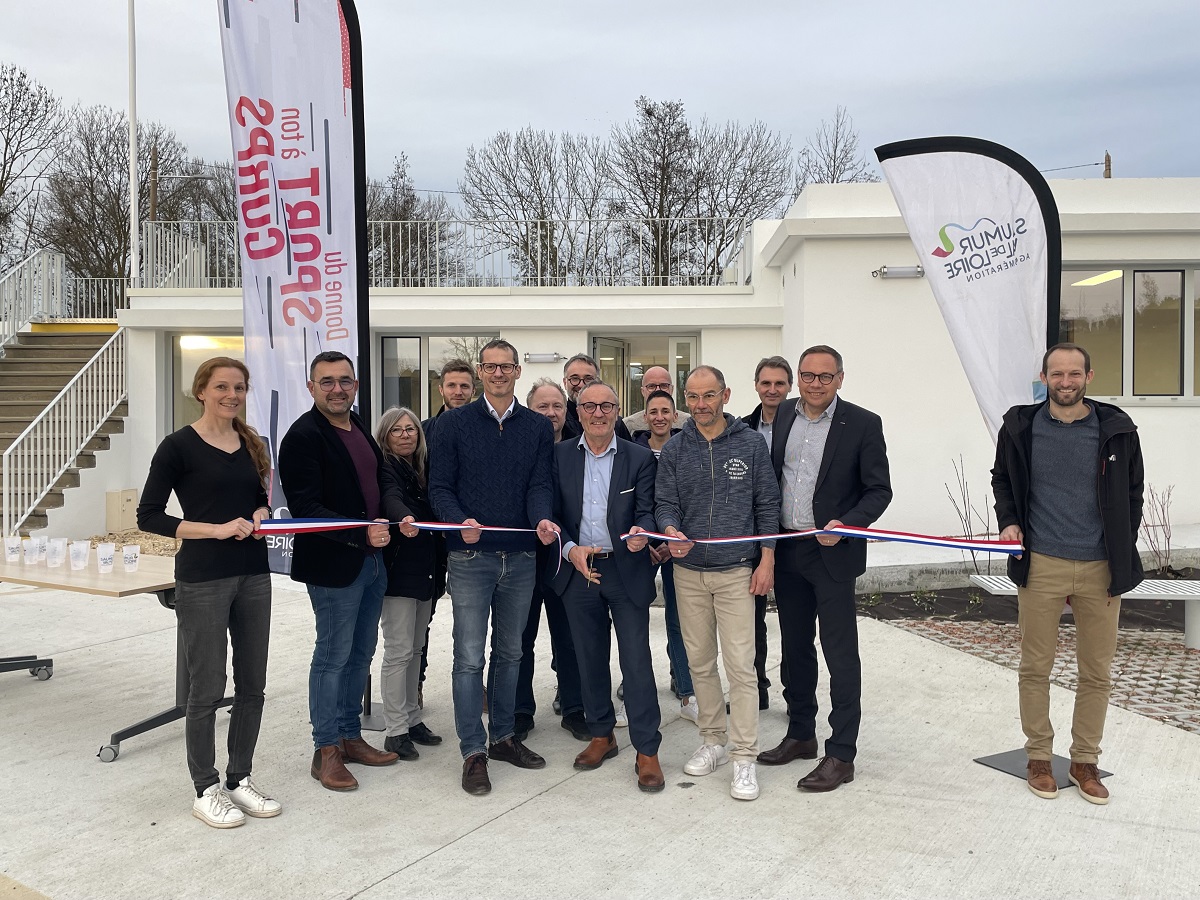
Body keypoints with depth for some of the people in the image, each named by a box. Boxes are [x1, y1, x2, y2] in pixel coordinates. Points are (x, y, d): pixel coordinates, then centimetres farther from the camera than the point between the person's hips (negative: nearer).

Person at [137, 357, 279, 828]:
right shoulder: (180, 446, -7)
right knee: (207, 688, 3)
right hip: (202, 579, -6)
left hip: (253, 575, 6)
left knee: (252, 684, 11)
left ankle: (239, 779, 26)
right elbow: (148, 515, -9)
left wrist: (260, 515, -1)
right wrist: (215, 529, -18)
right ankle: (206, 790, 19)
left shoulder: (251, 444, 10)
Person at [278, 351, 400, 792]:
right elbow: (306, 508, -20)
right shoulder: (304, 436, -13)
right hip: (333, 563, -8)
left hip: (372, 558, 8)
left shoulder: (359, 429, 12)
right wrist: (361, 534, -26)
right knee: (333, 656, 2)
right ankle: (326, 752, 16)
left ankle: (350, 737, 29)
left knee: (360, 654, 16)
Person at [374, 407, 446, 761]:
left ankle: (412, 718, 24)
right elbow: (390, 499, -28)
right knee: (399, 650, -3)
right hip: (399, 571, -7)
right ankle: (395, 730, 6)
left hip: (426, 570, 7)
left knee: (415, 648, 14)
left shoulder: (425, 467, 13)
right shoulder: (385, 467, -8)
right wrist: (404, 519, -49)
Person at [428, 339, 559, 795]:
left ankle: (503, 736, 29)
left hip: (521, 557, 3)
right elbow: (439, 486, -3)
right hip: (471, 557, -3)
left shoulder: (539, 427, 7)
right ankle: (474, 752, 10)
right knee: (470, 657, -1)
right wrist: (460, 521, -22)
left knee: (510, 654, 14)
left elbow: (539, 485, 0)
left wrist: (542, 520, -21)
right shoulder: (454, 423, 1)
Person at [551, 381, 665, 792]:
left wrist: (641, 532, -27)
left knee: (636, 660, -1)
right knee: (590, 659, 14)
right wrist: (571, 550, -14)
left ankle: (646, 750, 10)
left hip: (627, 570, -2)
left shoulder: (640, 458, -1)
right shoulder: (560, 456, 3)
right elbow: (552, 513, 2)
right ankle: (602, 735, 31)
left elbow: (646, 511, -5)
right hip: (578, 569, 2)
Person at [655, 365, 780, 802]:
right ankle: (714, 740, 27)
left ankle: (745, 758, 5)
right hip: (688, 572, 3)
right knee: (700, 663, 11)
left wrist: (767, 560, -4)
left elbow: (767, 504, 1)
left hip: (737, 572, -3)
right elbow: (664, 502, 3)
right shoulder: (674, 449, 4)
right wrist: (670, 530, -20)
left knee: (740, 666, -5)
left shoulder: (751, 444, 0)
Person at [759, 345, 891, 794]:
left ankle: (841, 755, 13)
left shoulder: (863, 424, -8)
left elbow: (879, 490, -6)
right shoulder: (783, 415, 7)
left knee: (840, 655, 2)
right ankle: (800, 735, 32)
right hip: (786, 550, 5)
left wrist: (845, 525, -22)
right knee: (794, 647, 16)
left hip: (832, 554, -5)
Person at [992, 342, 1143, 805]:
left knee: (1097, 673, 9)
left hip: (1101, 568, 1)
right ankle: (1039, 755, 24)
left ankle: (1085, 761, 26)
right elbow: (1002, 479, 15)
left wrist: (1122, 560, 2)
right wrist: (1008, 521, -2)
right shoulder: (1021, 426, 0)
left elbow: (1132, 496, 7)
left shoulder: (1117, 429, 0)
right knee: (1035, 668, 7)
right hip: (1041, 565, 0)